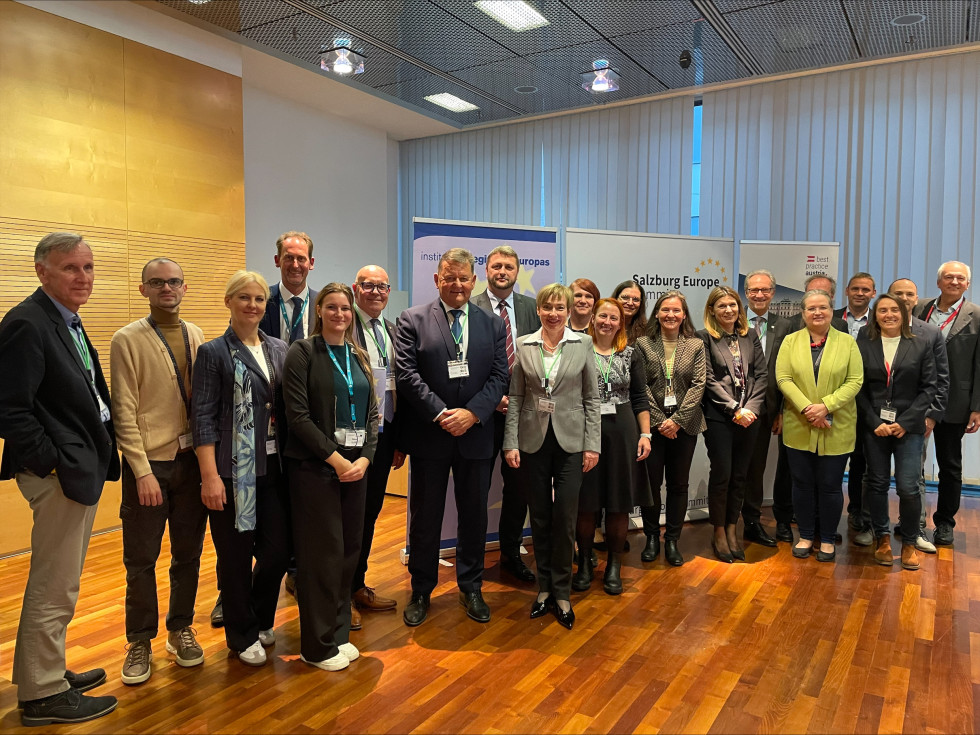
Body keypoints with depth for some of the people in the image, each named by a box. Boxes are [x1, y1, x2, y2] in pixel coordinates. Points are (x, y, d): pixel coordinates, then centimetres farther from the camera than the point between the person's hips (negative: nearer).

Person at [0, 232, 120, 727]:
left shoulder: (67, 322, 14)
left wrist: (99, 455, 11)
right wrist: (50, 463, -17)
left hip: (82, 469, 10)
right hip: (58, 474, -10)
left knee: (58, 583, 20)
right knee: (54, 588, 1)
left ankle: (50, 673, 35)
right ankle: (43, 695, 16)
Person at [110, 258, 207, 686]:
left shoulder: (196, 336, 7)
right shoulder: (128, 340, -5)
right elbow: (125, 412, -9)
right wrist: (143, 471, -13)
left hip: (192, 458, 4)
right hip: (149, 461, -3)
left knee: (188, 553, 13)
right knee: (141, 559, 7)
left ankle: (181, 630, 31)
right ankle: (140, 642, 25)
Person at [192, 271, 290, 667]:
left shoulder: (279, 350, 10)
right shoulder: (213, 352, -3)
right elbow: (203, 418, -8)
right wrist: (210, 475, -14)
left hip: (274, 467, 4)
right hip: (234, 470, -4)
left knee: (278, 550, 7)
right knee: (236, 555, 7)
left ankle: (261, 620, 34)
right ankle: (242, 634, 28)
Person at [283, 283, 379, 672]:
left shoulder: (359, 357, 13)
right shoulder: (303, 352, -4)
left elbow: (371, 414, 11)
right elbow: (297, 415, -12)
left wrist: (364, 458, -4)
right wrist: (335, 459, -15)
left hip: (355, 467, 6)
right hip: (315, 468, -5)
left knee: (349, 550, 10)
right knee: (322, 552, 0)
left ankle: (339, 634, 26)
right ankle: (318, 646, 16)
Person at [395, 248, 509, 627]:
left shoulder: (493, 325, 8)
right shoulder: (411, 320, -1)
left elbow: (499, 376, 1)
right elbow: (406, 374, -9)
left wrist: (472, 413, -14)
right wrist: (440, 414, -17)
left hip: (476, 435, 3)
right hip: (429, 437, -2)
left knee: (474, 516, 13)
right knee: (425, 517, 9)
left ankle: (471, 588, 31)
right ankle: (421, 592, 26)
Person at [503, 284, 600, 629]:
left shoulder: (583, 344, 1)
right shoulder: (524, 345, 2)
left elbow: (591, 398, 1)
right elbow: (515, 398, 3)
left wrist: (592, 444, -3)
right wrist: (511, 443, -3)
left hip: (570, 441, -1)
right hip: (534, 441, 1)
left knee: (565, 517, -1)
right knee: (540, 517, 9)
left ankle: (561, 592, 15)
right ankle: (544, 586, 25)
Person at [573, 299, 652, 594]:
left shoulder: (630, 354, 7)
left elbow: (640, 397, 8)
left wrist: (645, 434, 1)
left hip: (622, 432, 2)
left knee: (619, 503, 7)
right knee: (585, 502, 5)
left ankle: (614, 565, 22)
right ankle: (584, 563, 22)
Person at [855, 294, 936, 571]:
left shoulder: (921, 347, 5)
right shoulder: (863, 345, 5)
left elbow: (928, 388, 1)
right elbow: (859, 388, 2)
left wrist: (905, 422, -9)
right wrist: (874, 422, -8)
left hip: (908, 427, -1)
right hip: (874, 426, 1)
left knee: (908, 487, -6)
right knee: (877, 484, 7)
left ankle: (909, 542, 13)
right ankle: (882, 538, 22)